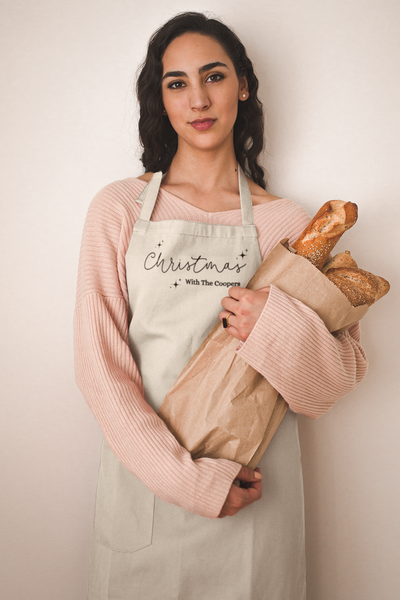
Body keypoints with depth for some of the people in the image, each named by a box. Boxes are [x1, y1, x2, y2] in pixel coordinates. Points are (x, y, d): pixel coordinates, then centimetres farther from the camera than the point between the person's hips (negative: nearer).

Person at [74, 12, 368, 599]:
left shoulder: (286, 222, 0)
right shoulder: (120, 208, -2)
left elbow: (347, 370, 2)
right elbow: (99, 363, -7)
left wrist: (285, 330, -19)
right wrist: (191, 476, -15)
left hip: (255, 489, 1)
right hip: (145, 478, 0)